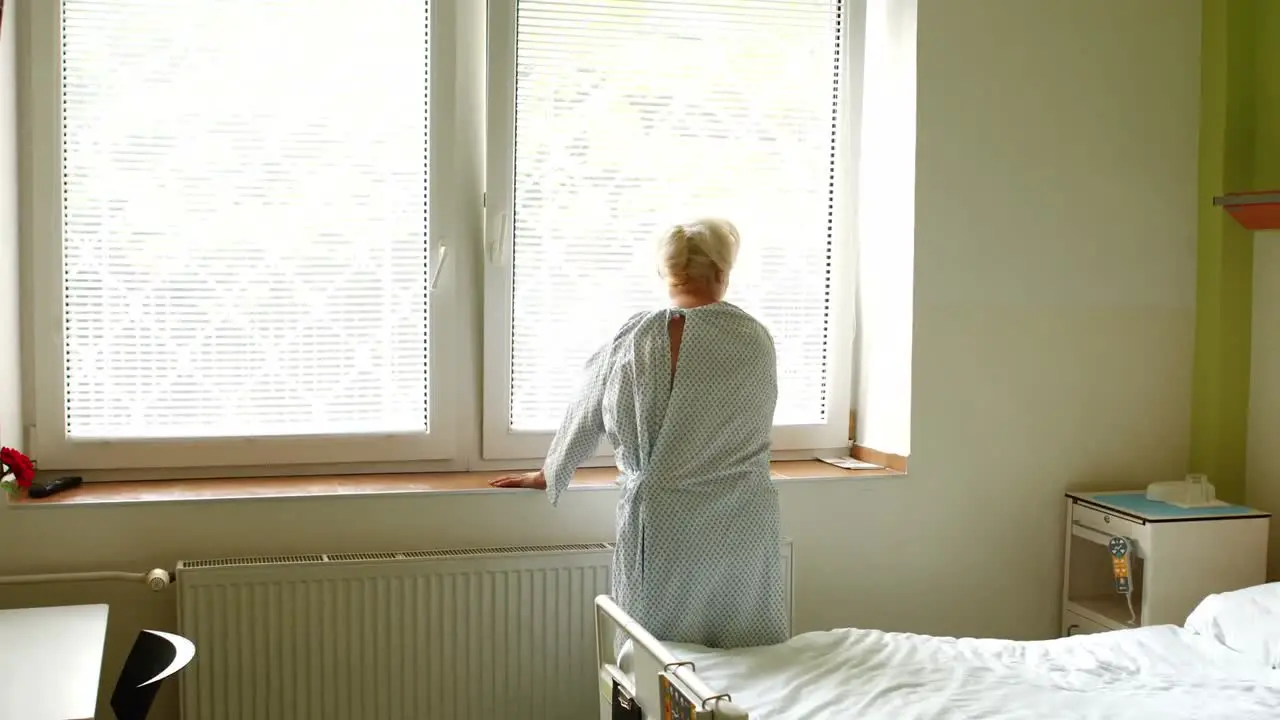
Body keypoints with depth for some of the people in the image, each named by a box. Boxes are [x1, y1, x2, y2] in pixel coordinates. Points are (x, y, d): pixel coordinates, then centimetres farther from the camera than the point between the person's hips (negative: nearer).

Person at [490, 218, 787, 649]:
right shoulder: (755, 339, 0)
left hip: (662, 527, -1)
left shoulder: (635, 339, -4)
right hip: (742, 528, 1)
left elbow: (587, 419, 10)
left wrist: (547, 475, 28)